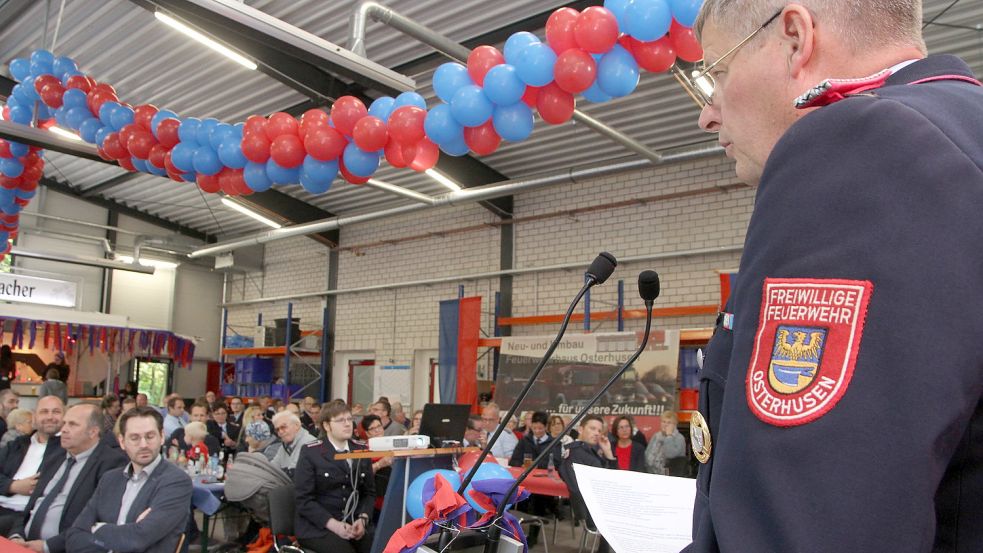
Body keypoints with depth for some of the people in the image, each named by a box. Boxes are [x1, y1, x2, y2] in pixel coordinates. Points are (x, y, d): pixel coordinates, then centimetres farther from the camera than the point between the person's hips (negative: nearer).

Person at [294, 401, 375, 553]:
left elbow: (369, 492, 11)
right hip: (316, 526, -4)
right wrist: (333, 524, -18)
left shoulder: (361, 451, 11)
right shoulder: (310, 452, -2)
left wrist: (362, 519, -7)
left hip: (352, 524, 4)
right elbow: (304, 499, -7)